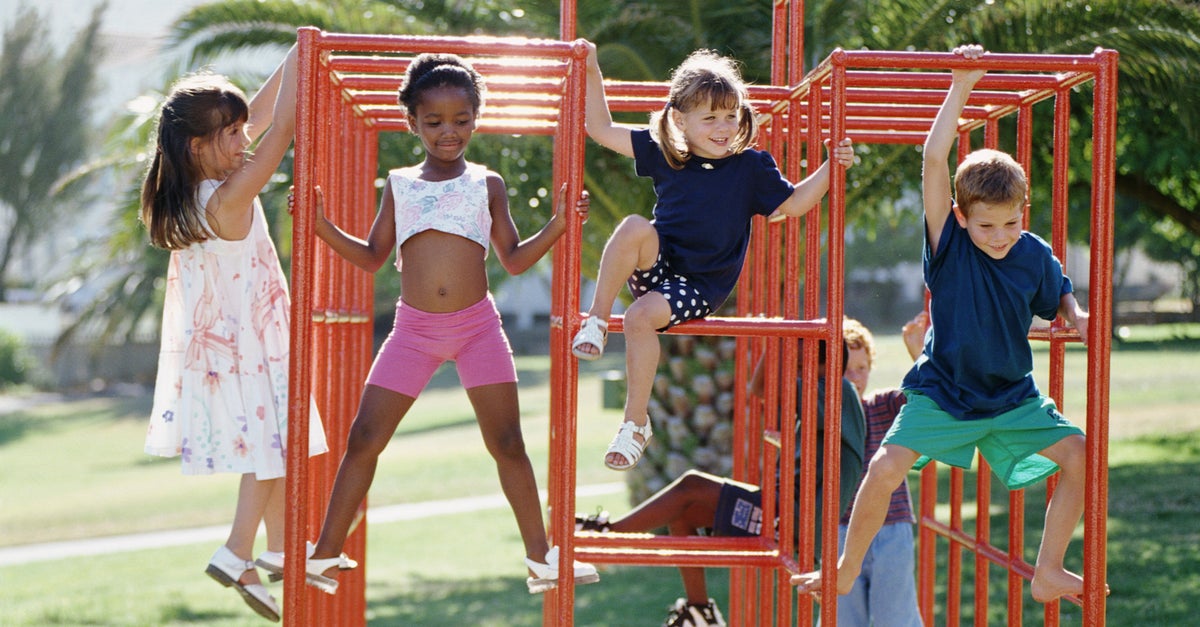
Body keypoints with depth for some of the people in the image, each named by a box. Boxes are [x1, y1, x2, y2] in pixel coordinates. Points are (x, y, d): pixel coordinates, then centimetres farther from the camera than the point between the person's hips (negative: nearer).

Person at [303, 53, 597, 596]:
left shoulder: (487, 184, 6)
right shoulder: (399, 185, 8)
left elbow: (515, 260, 8)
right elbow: (371, 257, 12)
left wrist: (558, 225, -5)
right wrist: (321, 225, 2)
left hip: (477, 325, -1)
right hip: (414, 328, 1)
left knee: (507, 442, -1)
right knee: (364, 439, -3)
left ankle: (541, 559, 8)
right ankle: (324, 556, 5)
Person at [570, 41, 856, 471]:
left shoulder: (750, 167, -1)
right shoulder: (663, 154, 3)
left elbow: (794, 203, 9)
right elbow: (602, 130, 9)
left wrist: (831, 167, -4)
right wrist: (592, 73, 3)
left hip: (701, 285, -2)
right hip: (655, 268, 2)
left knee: (642, 316, -30)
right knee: (635, 228, -31)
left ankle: (635, 425, -19)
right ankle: (596, 322, -21)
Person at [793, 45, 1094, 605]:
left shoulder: (1035, 257, -8)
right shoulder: (948, 243, -15)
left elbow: (1059, 299, 14)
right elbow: (934, 159, -25)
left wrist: (1078, 317, -10)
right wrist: (961, 87, -28)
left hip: (1011, 396, 3)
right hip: (941, 391, -3)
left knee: (1079, 455, -11)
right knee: (886, 467, -21)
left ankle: (1047, 573, 1)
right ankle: (847, 569, 1)